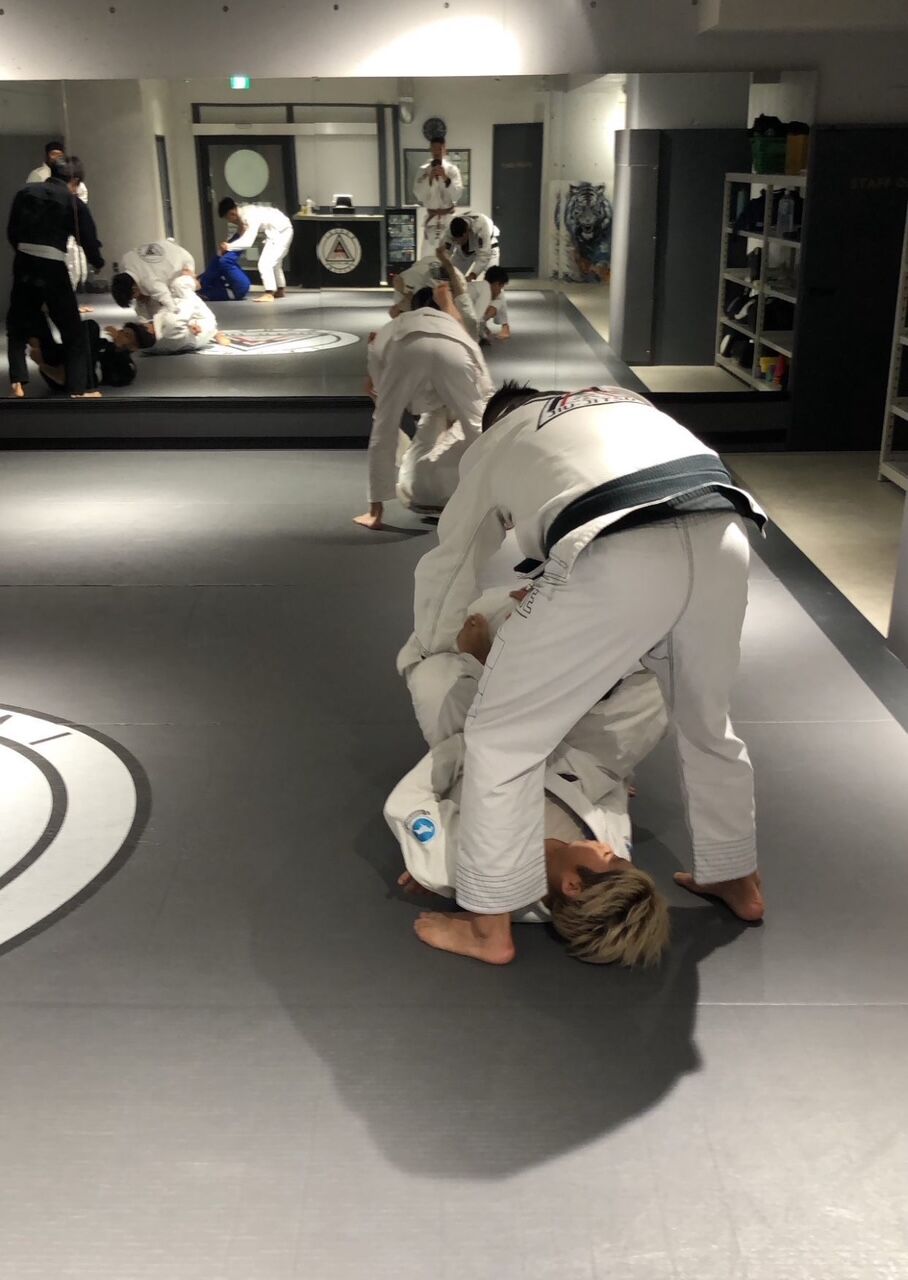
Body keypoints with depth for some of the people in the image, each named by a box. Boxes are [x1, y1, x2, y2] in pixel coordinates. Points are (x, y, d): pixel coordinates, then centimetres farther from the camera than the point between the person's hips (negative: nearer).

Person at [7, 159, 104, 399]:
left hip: (23, 263, 3)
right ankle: (78, 389, 8)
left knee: (18, 327, 16)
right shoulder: (73, 203, 0)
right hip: (52, 267, -3)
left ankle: (18, 383, 5)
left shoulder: (25, 193, 10)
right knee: (73, 330, 8)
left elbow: (12, 232, 12)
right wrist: (98, 263, 22)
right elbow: (89, 239, 3)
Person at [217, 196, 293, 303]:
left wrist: (229, 246, -26)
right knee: (274, 262, 25)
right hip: (278, 231, 10)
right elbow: (244, 237, 3)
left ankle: (269, 294, -18)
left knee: (264, 263, -16)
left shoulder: (250, 216, -28)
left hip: (280, 232, -10)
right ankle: (279, 291, 36)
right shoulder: (242, 213, 0)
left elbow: (248, 242, -32)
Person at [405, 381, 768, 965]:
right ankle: (737, 879, 48)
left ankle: (488, 926, 24)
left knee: (503, 737, 12)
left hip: (620, 558, -5)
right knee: (707, 720, 30)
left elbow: (446, 565, 37)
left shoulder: (491, 445, 29)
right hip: (723, 537, 6)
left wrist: (431, 650, 56)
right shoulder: (623, 400, 39)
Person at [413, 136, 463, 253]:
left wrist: (445, 178, -23)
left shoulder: (452, 169, -3)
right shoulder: (424, 170, 2)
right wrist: (429, 177, -19)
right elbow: (418, 194, -7)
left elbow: (457, 194, -11)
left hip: (448, 216, -1)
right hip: (431, 217, 1)